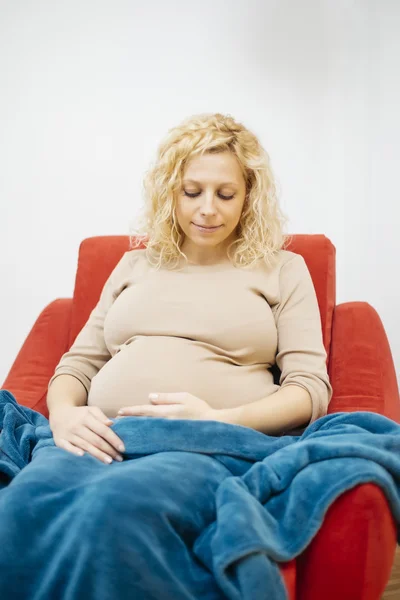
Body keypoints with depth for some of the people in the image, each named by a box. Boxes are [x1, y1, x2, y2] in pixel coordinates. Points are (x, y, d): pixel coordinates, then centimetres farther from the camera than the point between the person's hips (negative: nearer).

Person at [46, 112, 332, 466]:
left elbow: (311, 387, 2)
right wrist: (62, 413, -6)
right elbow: (79, 364, 19)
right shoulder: (135, 264, 22)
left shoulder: (282, 269, 11)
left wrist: (220, 422, -17)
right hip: (111, 443, 4)